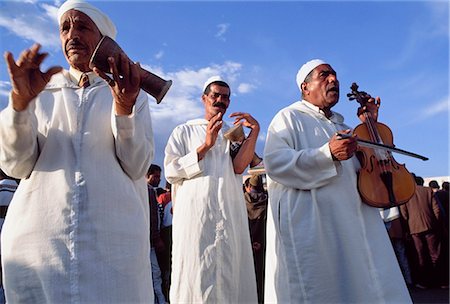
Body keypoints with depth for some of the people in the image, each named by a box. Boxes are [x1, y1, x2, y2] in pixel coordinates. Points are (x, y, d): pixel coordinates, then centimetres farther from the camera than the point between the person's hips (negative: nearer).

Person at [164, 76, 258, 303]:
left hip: (230, 214, 3)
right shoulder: (185, 131, 13)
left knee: (230, 276, 4)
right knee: (195, 278, -3)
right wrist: (205, 146, -8)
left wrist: (254, 131, -7)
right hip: (195, 212, -2)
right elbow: (171, 171, -1)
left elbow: (238, 167, 1)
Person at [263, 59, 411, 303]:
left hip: (352, 221, 7)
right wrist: (328, 154, -23)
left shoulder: (340, 125, 23)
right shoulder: (289, 117, 2)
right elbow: (274, 163, -15)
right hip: (309, 225, -6)